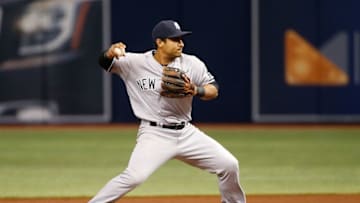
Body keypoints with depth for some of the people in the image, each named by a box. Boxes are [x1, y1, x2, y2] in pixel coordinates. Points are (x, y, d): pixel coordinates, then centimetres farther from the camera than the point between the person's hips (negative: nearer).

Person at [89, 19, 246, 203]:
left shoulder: (192, 64, -1)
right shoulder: (136, 62, -8)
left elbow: (214, 90, 3)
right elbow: (105, 63, -8)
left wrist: (196, 90, -19)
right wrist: (110, 53, -32)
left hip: (187, 133, 4)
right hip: (154, 134, -4)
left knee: (229, 165, 3)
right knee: (134, 176, -27)